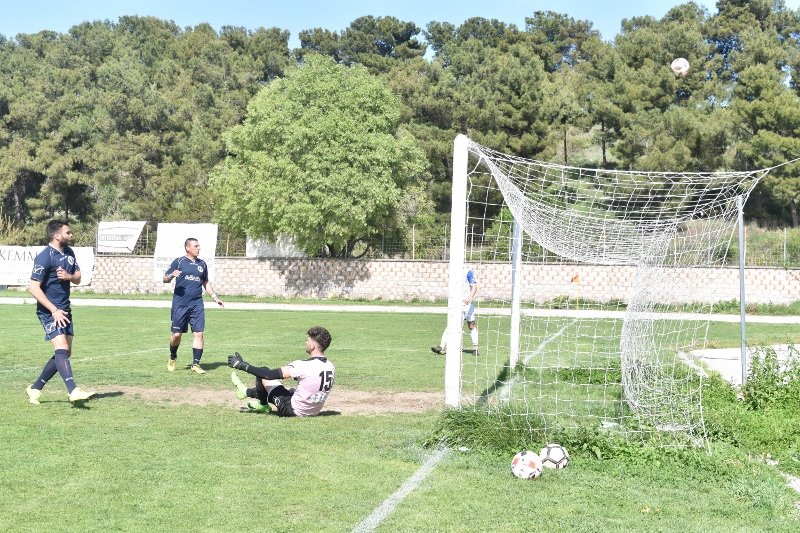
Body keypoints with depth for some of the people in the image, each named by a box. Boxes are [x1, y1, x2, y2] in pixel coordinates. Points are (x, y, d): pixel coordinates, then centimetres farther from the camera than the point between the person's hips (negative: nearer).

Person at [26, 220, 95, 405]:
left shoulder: (69, 252, 8)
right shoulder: (44, 257, -16)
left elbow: (78, 278, 16)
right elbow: (34, 288, -19)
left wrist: (69, 276, -9)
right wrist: (54, 310, -23)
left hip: (64, 309, 9)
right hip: (49, 311, -8)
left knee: (65, 353, 9)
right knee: (61, 349, -21)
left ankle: (35, 388, 20)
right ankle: (73, 391, -31)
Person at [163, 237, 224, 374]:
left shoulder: (202, 264, 14)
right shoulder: (178, 262, 2)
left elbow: (206, 282, 25)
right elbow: (165, 279, 2)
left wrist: (214, 297, 16)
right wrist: (171, 275, -20)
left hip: (197, 305, 3)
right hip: (180, 304, -3)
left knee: (199, 333, -5)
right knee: (176, 334, 0)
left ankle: (195, 364, 3)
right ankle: (172, 358, 27)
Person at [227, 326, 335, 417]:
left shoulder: (303, 365, -25)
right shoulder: (331, 367, -5)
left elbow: (270, 375, -23)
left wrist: (242, 365, -13)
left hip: (294, 410, -7)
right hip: (314, 411, 7)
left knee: (263, 373, 1)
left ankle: (263, 404, 27)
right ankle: (248, 392, 42)